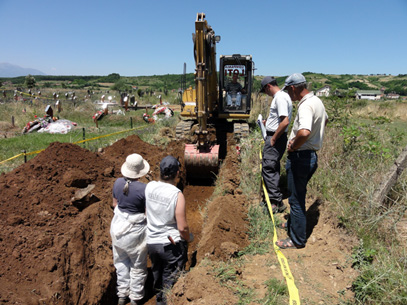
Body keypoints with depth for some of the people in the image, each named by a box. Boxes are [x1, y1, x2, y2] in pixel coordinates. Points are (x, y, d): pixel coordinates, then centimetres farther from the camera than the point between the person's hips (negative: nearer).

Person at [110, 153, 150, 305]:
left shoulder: (118, 183, -9)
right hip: (135, 230, -5)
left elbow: (115, 204, 5)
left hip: (118, 226, 5)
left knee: (121, 261, 24)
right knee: (138, 266, 17)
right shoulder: (144, 189, -26)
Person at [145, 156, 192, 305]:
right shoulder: (177, 195, -24)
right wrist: (189, 238, -1)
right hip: (172, 244, -6)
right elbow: (182, 227, -20)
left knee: (157, 273, 29)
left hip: (151, 241, 6)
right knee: (170, 281, 13)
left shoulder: (149, 186, -9)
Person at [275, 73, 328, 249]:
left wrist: (293, 147, -21)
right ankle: (293, 224, 43)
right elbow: (325, 120, 30)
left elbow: (304, 133, -41)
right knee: (298, 195, 24)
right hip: (312, 155, 10)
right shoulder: (317, 101, 9)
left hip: (301, 157, -10)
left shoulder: (306, 106, -23)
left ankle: (297, 240, 17)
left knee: (296, 198, 3)